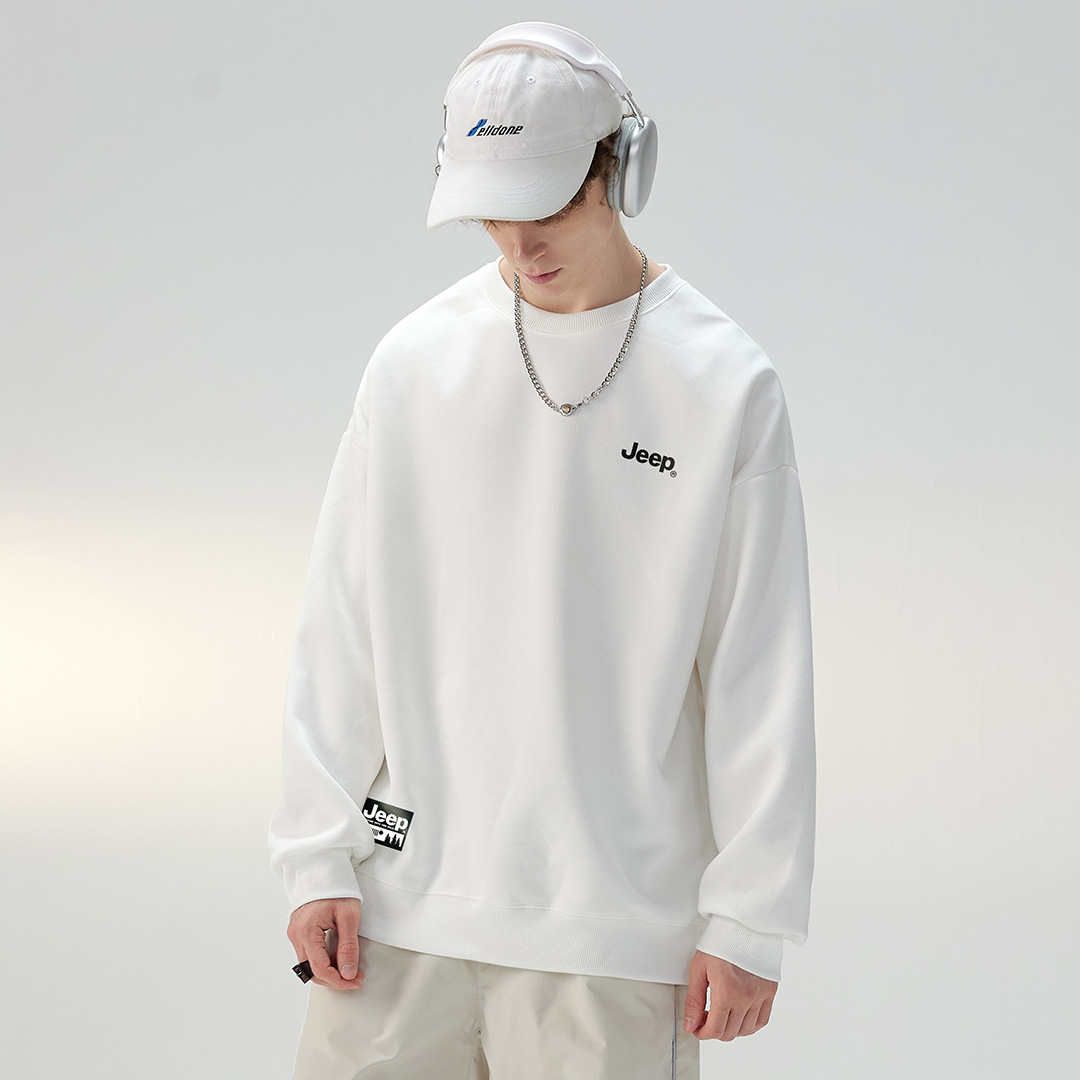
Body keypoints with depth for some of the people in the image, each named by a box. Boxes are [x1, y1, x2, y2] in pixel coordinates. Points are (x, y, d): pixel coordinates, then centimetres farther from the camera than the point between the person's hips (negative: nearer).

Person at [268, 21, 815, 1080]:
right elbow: (340, 631, 8)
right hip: (400, 906, 3)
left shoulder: (725, 385, -3)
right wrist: (317, 858, 2)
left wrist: (748, 920, -4)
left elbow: (761, 676, -2)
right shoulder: (415, 360, 5)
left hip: (610, 927, -2)